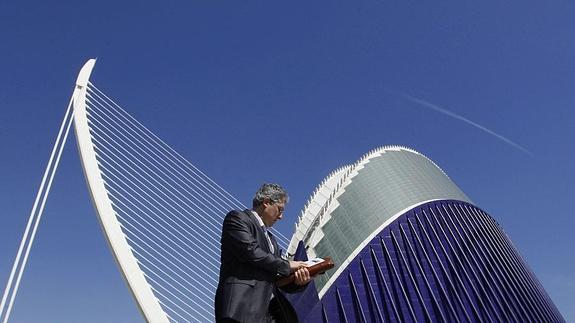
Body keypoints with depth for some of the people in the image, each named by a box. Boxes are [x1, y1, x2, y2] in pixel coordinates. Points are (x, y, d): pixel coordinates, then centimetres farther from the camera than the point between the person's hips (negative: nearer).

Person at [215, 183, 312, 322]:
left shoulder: (271, 239, 27)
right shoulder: (237, 218, 4)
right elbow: (250, 251, -13)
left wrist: (298, 281, 1)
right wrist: (287, 265, -4)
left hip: (269, 311, 8)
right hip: (242, 307, -7)